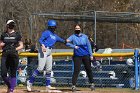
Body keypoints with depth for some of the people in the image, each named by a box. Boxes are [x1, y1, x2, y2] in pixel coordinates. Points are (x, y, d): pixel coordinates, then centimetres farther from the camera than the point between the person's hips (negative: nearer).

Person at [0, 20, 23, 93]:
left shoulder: (17, 35, 3)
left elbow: (21, 46, 4)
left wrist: (15, 49, -13)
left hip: (14, 56, -2)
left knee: (13, 74, -1)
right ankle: (9, 86, 21)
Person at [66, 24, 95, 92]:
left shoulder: (85, 36, 10)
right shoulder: (73, 37, 4)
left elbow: (88, 45, 10)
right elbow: (67, 42, -10)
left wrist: (91, 55, 3)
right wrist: (73, 46, -24)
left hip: (86, 55, 2)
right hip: (77, 56, -2)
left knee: (89, 70, 6)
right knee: (76, 70, -10)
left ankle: (92, 84, 18)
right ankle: (73, 85, -10)